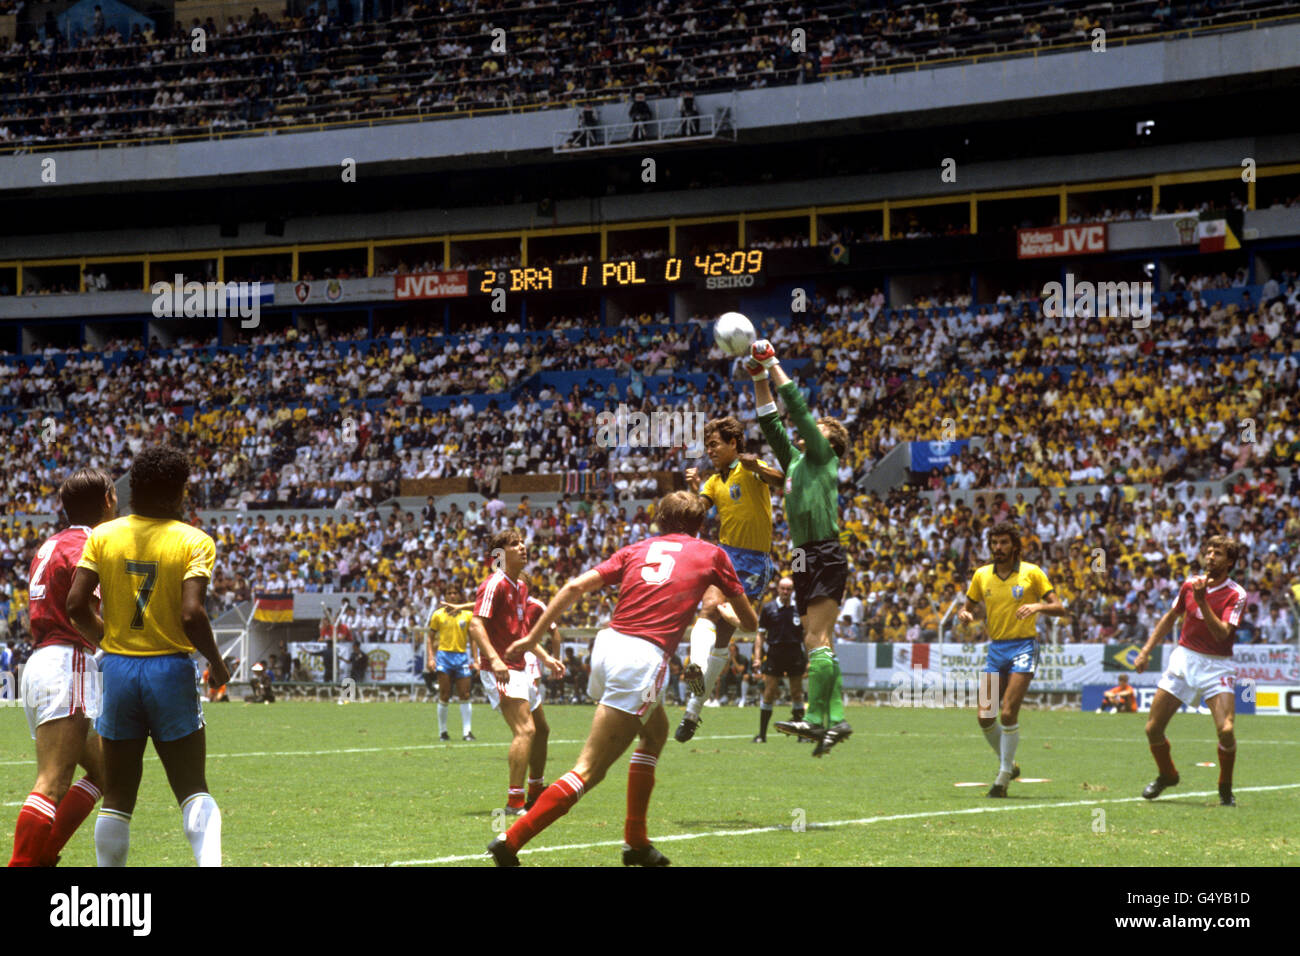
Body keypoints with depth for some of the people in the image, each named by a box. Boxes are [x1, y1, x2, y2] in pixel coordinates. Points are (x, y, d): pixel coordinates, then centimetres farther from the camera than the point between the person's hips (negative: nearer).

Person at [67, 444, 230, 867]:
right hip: (170, 669, -3)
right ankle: (209, 861, -17)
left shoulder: (103, 536, 3)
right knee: (193, 790, 5)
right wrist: (216, 663, -3)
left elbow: (76, 603, -4)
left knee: (117, 797, 11)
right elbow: (191, 614, -18)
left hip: (118, 669, 3)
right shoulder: (194, 542, -7)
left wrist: (106, 638, 14)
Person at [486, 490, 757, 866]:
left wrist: (533, 638, 11)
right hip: (643, 658, -6)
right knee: (589, 771, -8)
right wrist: (726, 614, 44)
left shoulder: (637, 550, 19)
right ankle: (510, 841, -18)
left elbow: (575, 586, 8)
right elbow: (750, 621, 21)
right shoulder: (710, 554, 12)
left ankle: (636, 841, 28)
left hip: (607, 643, 6)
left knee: (656, 730, 30)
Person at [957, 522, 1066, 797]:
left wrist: (1038, 606, -24)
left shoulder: (1032, 573, -2)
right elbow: (967, 608, 17)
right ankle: (1009, 763, 23)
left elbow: (1059, 608, -4)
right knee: (985, 717, -1)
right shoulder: (982, 576, 8)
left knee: (1008, 713, -16)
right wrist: (965, 615, -7)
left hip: (1023, 647, -5)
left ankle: (1004, 775, -4)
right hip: (996, 648, 5)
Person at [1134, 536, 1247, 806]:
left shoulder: (1236, 595, -11)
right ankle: (1167, 775, 29)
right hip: (1184, 659, 4)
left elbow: (1221, 633, -23)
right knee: (1153, 728, 0)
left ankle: (1225, 789, 3)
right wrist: (1147, 650, 15)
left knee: (1225, 729, -22)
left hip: (1217, 665, -4)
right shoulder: (1191, 583, 3)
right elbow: (1171, 617, 18)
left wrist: (1202, 601, -29)